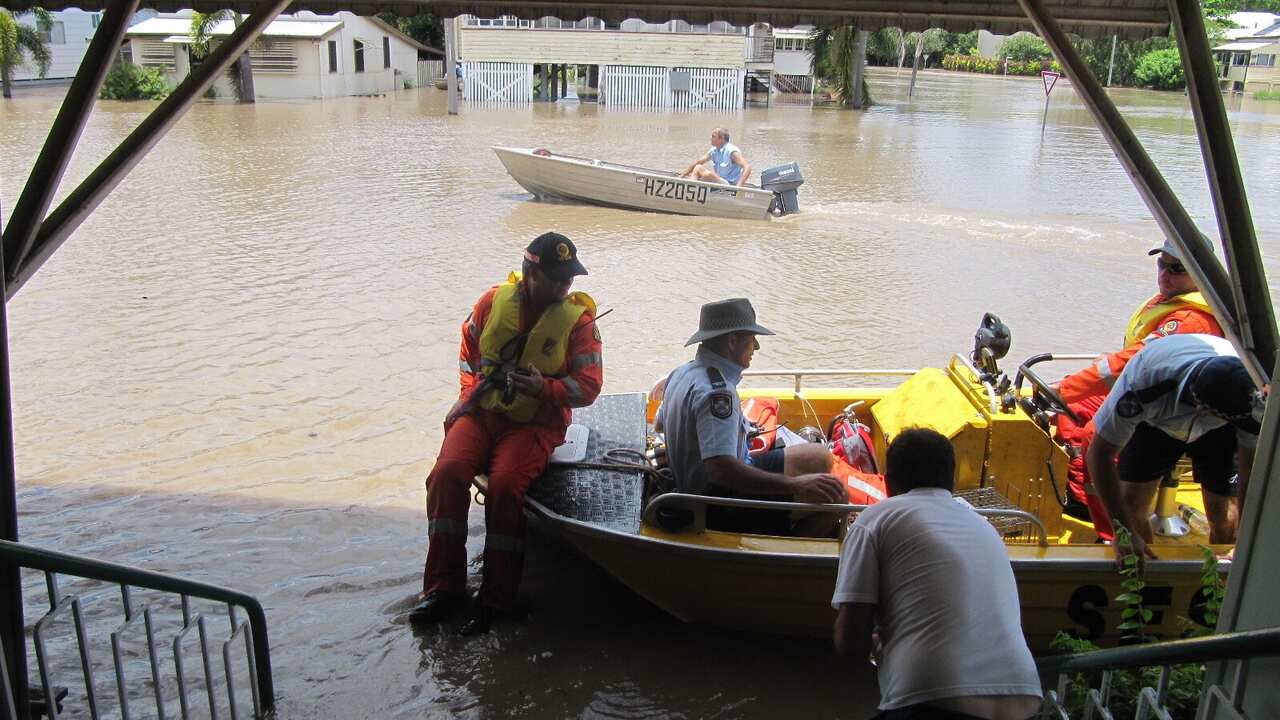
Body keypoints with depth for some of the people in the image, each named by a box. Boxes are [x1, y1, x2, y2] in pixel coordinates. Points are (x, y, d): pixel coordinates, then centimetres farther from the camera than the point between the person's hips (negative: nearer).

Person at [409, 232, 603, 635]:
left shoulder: (579, 319, -4)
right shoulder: (494, 300, 3)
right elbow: (468, 351, 19)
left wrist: (543, 388, -22)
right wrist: (471, 390, 4)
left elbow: (588, 386, -7)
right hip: (481, 409, 3)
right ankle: (444, 587, -11)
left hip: (535, 423, -3)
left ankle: (495, 599, -14)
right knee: (447, 473, -23)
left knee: (504, 487, -28)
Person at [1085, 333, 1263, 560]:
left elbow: (1252, 473, -25)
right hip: (1155, 420, -1)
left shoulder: (1252, 391, -38)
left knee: (1221, 515, -7)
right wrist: (1125, 533, -35)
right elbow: (1099, 455, -33)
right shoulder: (1145, 381, -43)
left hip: (1217, 432, 1)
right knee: (1131, 505, -9)